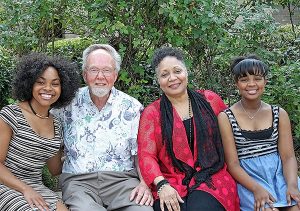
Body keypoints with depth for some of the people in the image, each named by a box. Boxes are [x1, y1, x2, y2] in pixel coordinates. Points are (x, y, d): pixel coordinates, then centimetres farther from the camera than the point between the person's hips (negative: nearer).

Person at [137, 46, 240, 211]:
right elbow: (146, 155, 0)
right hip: (170, 183, 0)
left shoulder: (210, 100, 12)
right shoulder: (151, 113, 8)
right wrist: (162, 185, -17)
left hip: (212, 179, 1)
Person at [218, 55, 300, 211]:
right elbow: (233, 164, -6)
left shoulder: (279, 114, 8)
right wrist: (256, 189, -21)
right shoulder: (226, 118, -1)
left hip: (279, 171, 3)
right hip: (247, 177, -3)